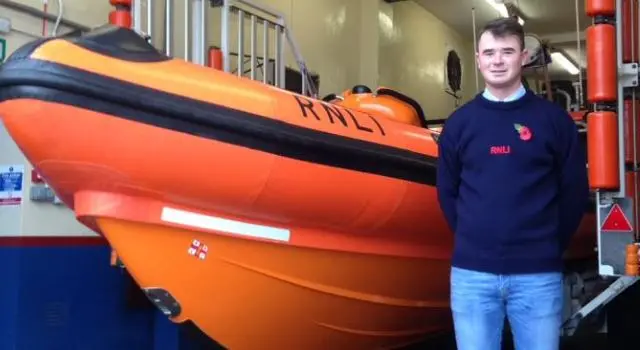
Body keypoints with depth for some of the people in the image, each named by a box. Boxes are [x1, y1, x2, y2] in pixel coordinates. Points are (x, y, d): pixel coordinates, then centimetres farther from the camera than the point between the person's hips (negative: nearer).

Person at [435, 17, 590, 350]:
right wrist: (471, 238, 7)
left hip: (538, 273, -1)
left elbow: (575, 191, 6)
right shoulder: (459, 122, 8)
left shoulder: (553, 118, 4)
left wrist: (550, 245, 4)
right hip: (471, 272, 1)